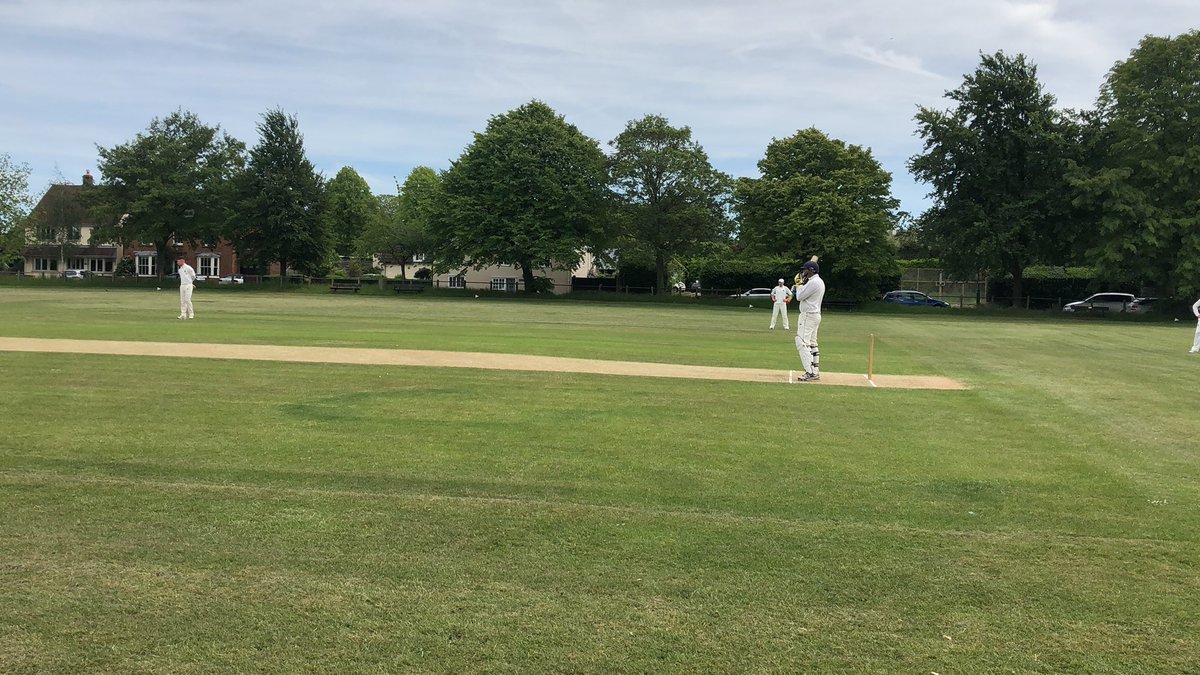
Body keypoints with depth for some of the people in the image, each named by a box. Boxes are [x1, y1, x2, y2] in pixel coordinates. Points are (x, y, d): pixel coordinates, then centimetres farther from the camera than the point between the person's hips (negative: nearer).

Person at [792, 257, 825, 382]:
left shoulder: (813, 282, -18)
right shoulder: (819, 282, 16)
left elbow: (799, 296, -16)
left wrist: (799, 285, 0)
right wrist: (801, 284, 11)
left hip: (808, 315, -11)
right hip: (815, 314, 11)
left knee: (802, 343, -14)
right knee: (812, 344, 14)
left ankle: (810, 372, -20)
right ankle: (815, 371, 16)